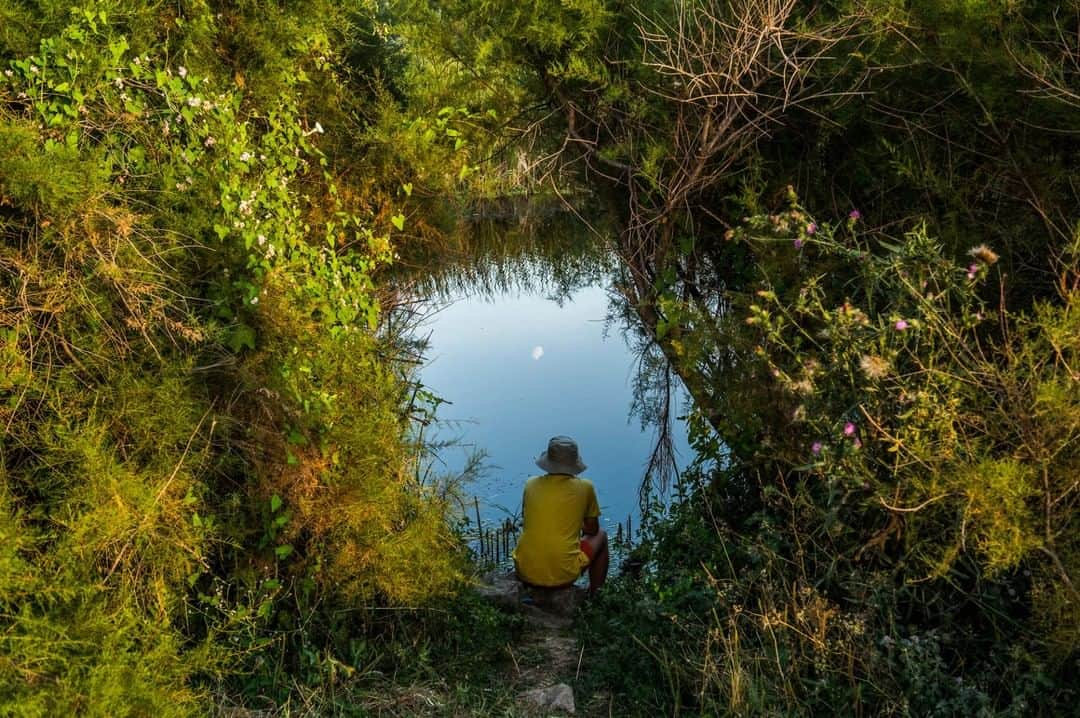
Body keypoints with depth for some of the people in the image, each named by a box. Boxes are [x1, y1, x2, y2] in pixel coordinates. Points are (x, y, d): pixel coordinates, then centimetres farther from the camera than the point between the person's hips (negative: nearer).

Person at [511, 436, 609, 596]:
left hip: (526, 572, 3)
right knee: (601, 535, 24)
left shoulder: (531, 484, 2)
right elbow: (592, 529, 8)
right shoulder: (585, 487, -5)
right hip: (563, 575, -3)